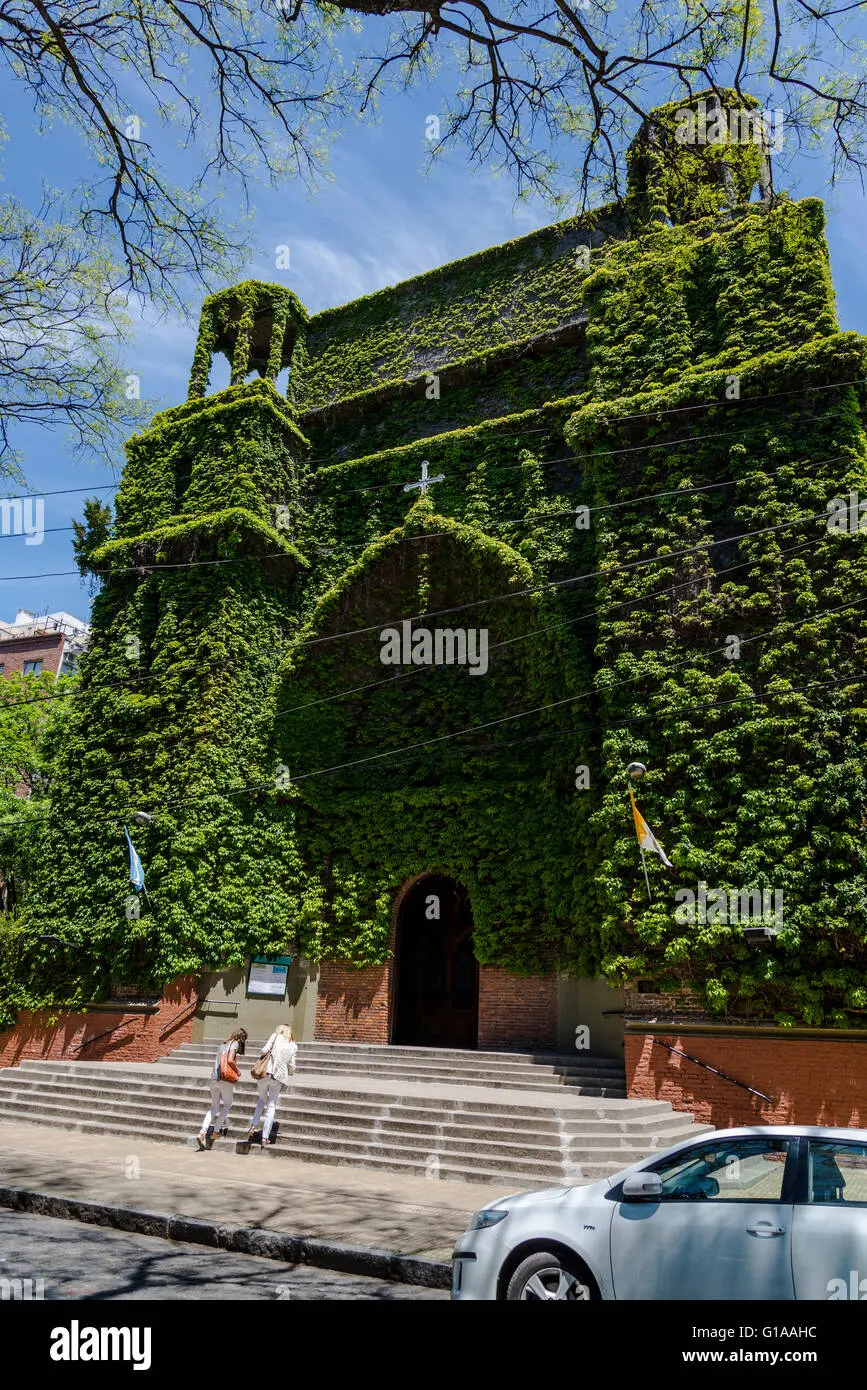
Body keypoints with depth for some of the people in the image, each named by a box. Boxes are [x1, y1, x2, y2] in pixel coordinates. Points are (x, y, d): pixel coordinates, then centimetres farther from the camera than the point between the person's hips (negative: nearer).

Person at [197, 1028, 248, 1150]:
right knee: (227, 1105, 14)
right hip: (226, 1080, -6)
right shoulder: (235, 1044, -3)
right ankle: (215, 1132, 11)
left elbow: (218, 1061, 16)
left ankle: (202, 1133, 1)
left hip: (214, 1079, 6)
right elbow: (230, 1060, -15)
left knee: (214, 1107, 14)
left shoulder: (224, 1044, 17)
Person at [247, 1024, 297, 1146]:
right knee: (271, 1106, 7)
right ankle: (265, 1136, 5)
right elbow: (291, 1065, 6)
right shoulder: (293, 1046, 10)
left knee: (262, 1099, 22)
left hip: (266, 1072, 0)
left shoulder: (275, 1036, 6)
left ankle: (253, 1125, 8)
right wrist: (291, 1073, 26)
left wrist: (264, 1056, 15)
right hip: (279, 1077, 0)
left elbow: (264, 1050, -6)